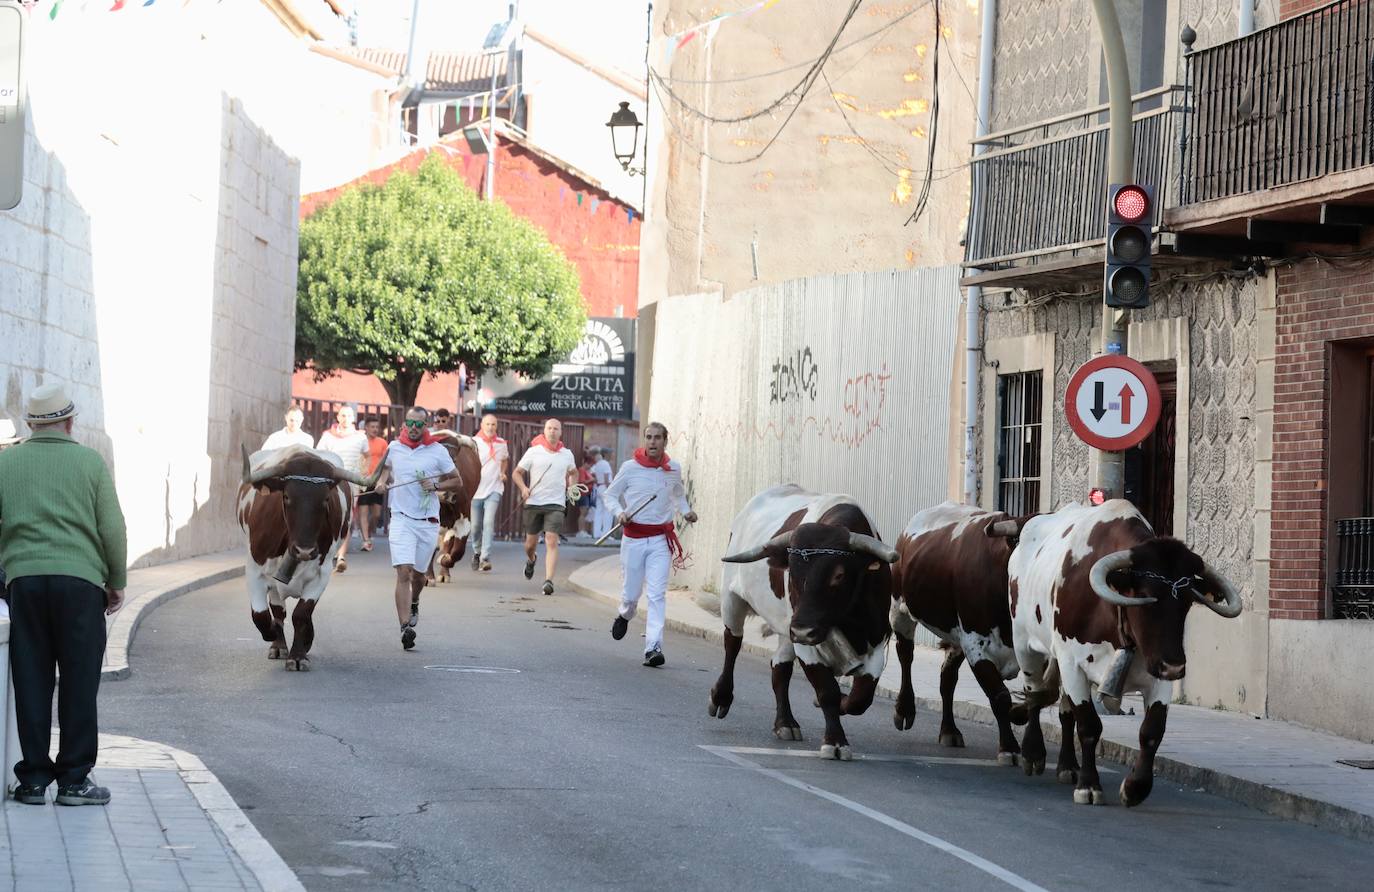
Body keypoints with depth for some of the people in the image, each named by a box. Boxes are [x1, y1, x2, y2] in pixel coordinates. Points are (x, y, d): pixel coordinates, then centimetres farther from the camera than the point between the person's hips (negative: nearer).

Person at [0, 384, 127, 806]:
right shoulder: (89, 462, 2)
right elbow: (113, 529, 0)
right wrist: (117, 582, 9)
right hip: (80, 580, -2)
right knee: (79, 681, 3)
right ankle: (74, 779, 3)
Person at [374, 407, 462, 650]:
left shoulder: (438, 451, -1)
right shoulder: (394, 447, 6)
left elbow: (457, 481, 6)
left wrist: (436, 486, -11)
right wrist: (382, 481, 6)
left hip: (428, 521, 1)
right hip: (401, 518, -1)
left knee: (418, 573, 14)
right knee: (404, 572, -16)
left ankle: (414, 604, 48)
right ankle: (405, 627, -22)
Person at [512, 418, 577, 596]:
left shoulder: (567, 454, 7)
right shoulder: (533, 451, 1)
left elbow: (573, 472, 27)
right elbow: (517, 472, 4)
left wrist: (571, 487, 8)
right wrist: (523, 488, -14)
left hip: (556, 504, 0)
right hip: (534, 502, 0)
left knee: (552, 541, -15)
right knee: (531, 541, 11)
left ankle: (548, 580, -20)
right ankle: (530, 561, 47)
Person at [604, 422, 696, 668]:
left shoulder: (674, 469, 5)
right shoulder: (630, 468, -3)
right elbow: (610, 494, 8)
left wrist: (686, 511, 8)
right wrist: (619, 512, -11)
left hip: (661, 539, 1)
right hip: (633, 537, -1)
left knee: (657, 594, -10)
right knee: (631, 592, 6)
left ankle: (653, 648, -13)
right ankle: (624, 616, 43)